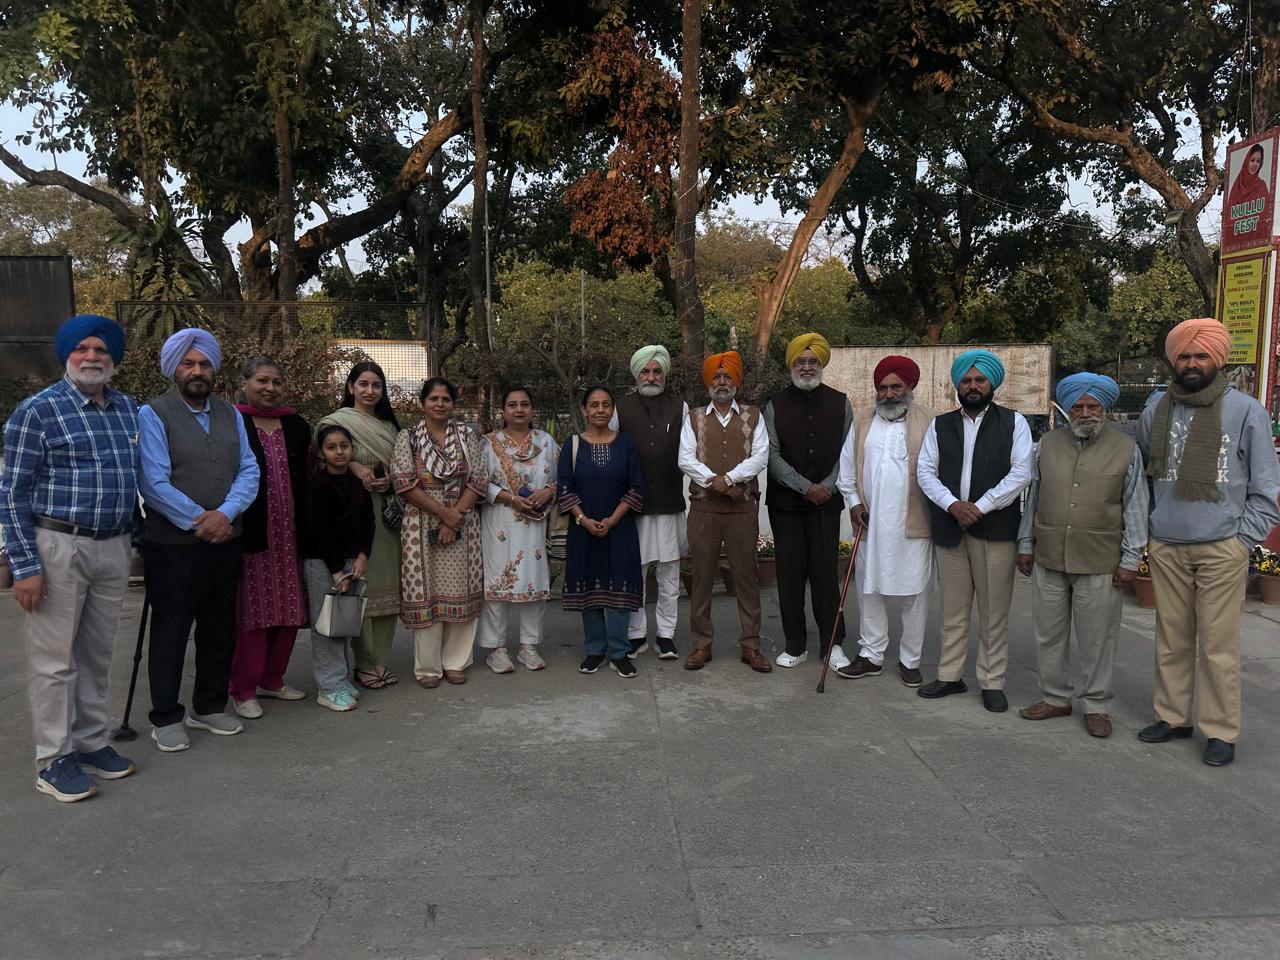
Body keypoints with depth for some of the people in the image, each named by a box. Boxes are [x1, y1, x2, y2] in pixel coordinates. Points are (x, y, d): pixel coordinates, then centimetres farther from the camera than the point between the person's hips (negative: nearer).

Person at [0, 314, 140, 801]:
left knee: (97, 655, 15)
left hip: (114, 548, 5)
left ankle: (91, 743, 27)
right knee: (55, 659, 3)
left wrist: (132, 541, 14)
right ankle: (53, 760, 15)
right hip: (58, 547, -5)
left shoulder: (128, 409, 10)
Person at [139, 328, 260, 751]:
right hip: (173, 545, -5)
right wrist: (200, 522, -15)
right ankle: (166, 717, 19)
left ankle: (209, 707, 30)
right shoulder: (153, 415, -7)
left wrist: (225, 514, -14)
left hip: (225, 541, 5)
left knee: (220, 629, 14)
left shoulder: (230, 414, 10)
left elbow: (249, 471, 2)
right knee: (170, 632, 5)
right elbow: (155, 483, -14)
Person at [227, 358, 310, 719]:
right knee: (250, 609, -1)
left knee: (288, 610, 10)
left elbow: (307, 479, 16)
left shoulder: (297, 426, 12)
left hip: (289, 534, 5)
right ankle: (243, 689, 12)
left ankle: (271, 679, 25)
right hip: (248, 534, -5)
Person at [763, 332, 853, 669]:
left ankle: (833, 644, 13)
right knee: (790, 575, 3)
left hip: (826, 501, 0)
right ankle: (795, 645, 15)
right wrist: (806, 487, -11)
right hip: (785, 502, 0)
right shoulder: (775, 405, 3)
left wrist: (827, 487, -10)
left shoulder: (839, 403, 7)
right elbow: (772, 455, -4)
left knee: (825, 574, 0)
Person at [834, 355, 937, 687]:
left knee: (914, 594, 5)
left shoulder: (928, 421, -1)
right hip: (871, 524, 4)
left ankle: (910, 660, 19)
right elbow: (847, 466, 13)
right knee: (869, 591, 11)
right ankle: (871, 655, 23)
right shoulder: (862, 420, 10)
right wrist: (853, 501, 4)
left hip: (913, 525, -3)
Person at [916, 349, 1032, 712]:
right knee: (953, 610, 9)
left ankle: (992, 682, 14)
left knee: (994, 612, 3)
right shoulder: (940, 425, 12)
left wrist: (980, 508, -13)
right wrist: (952, 504, -11)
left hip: (996, 529, -2)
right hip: (949, 528, 2)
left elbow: (1021, 472, -5)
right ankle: (950, 676, 19)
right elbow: (925, 471, 5)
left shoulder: (1013, 422, 4)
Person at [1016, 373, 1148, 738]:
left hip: (1100, 564, -3)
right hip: (1048, 559, 3)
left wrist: (1130, 558, -3)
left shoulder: (1125, 449, -1)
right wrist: (1026, 544, 11)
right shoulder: (1048, 444, 7)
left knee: (1097, 639, 6)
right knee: (1049, 634, 11)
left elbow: (1135, 506, 0)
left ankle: (1096, 704, 21)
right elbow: (1033, 498, 12)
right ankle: (1055, 697, 26)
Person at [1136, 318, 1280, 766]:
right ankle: (1173, 716, 23)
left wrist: (1244, 540, -5)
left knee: (1218, 645, 0)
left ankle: (1221, 730, 12)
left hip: (1222, 549, -3)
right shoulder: (1156, 412, 8)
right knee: (1171, 640, 11)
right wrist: (1149, 532, 11)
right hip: (1166, 548, 3)